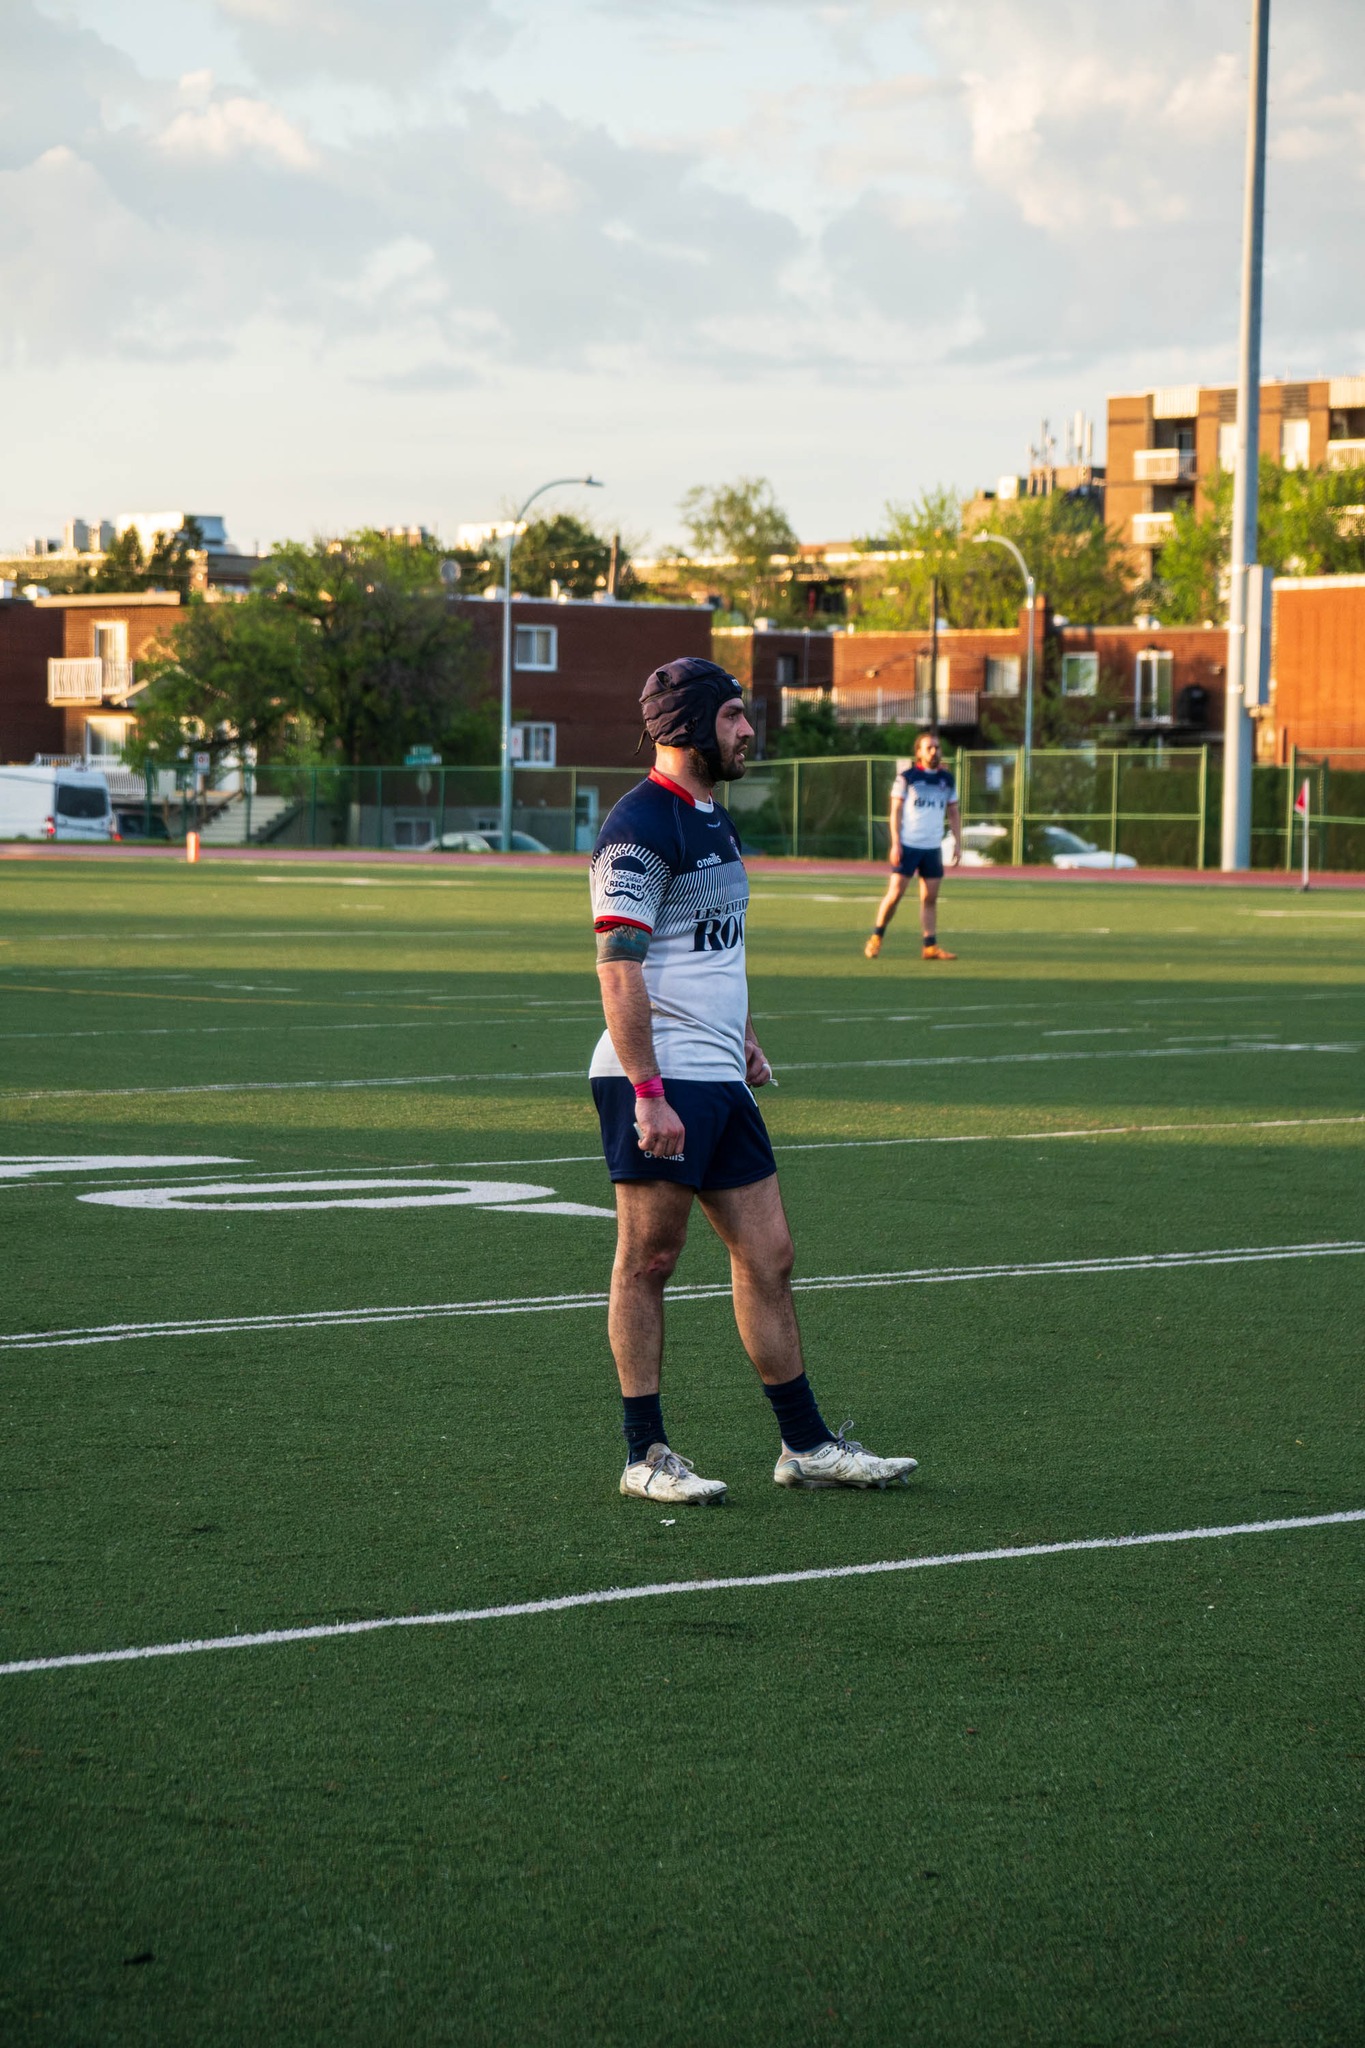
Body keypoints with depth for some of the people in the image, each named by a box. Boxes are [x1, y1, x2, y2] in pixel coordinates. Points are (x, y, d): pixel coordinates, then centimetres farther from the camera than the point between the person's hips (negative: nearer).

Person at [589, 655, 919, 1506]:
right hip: (659, 1085, -9)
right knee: (648, 1264, -1)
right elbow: (620, 967, -19)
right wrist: (649, 1092, -23)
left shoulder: (712, 818, 17)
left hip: (720, 1081, 9)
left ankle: (806, 1444, 15)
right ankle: (646, 1455, 6)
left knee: (769, 1258, 9)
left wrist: (744, 1038, 24)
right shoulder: (641, 827, -14)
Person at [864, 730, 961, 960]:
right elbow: (896, 810, -4)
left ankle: (931, 946, 4)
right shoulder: (906, 777, -3)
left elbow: (953, 813, 17)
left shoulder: (947, 780, 11)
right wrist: (895, 843, -11)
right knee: (895, 892, -7)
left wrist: (957, 843, 9)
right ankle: (876, 938, 7)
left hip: (933, 847, 4)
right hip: (907, 845, -4)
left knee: (930, 898, 2)